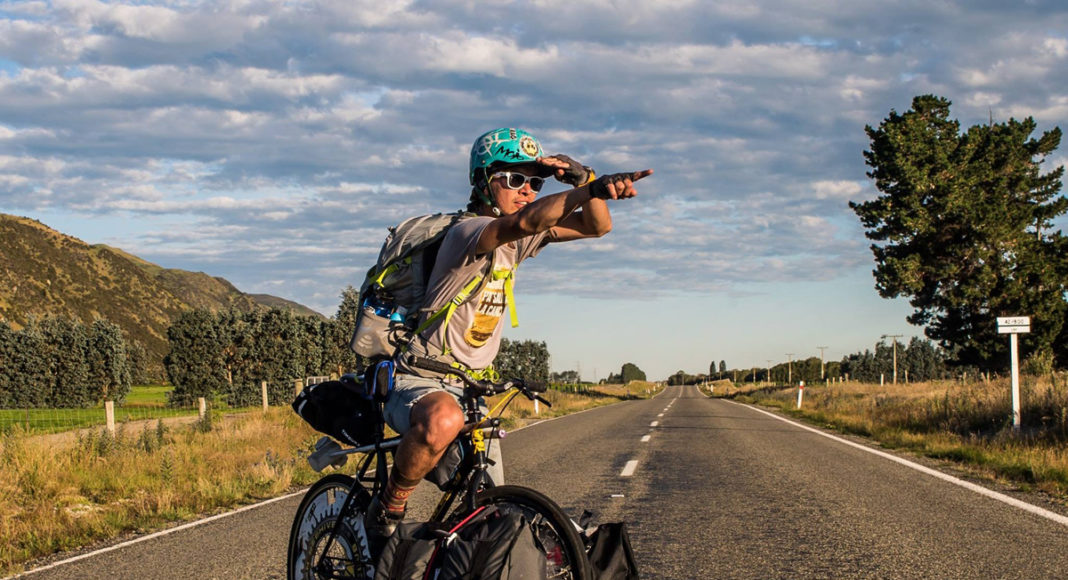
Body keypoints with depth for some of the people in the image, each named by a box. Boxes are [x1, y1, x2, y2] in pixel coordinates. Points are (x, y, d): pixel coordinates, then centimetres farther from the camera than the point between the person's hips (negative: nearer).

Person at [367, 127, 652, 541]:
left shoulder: (518, 241, 7)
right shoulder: (469, 231, -19)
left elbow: (596, 225, 2)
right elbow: (523, 221, -41)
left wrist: (583, 178, -18)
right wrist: (593, 189, -54)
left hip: (470, 388, 8)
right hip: (417, 381, -8)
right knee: (444, 420, -43)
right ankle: (388, 508, -20)